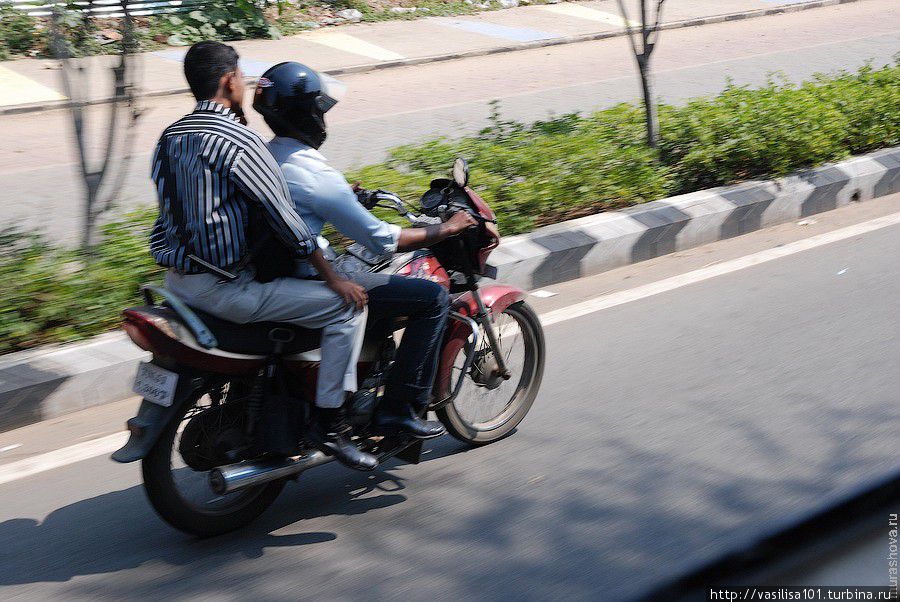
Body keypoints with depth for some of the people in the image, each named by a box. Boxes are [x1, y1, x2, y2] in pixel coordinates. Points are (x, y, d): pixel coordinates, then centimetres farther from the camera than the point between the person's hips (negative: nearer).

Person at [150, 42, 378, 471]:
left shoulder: (170, 136, 11)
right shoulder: (237, 140, -16)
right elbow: (282, 216, -15)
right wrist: (332, 277, -8)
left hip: (177, 280, 10)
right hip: (223, 287, -10)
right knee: (347, 306, -6)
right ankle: (329, 425, -4)